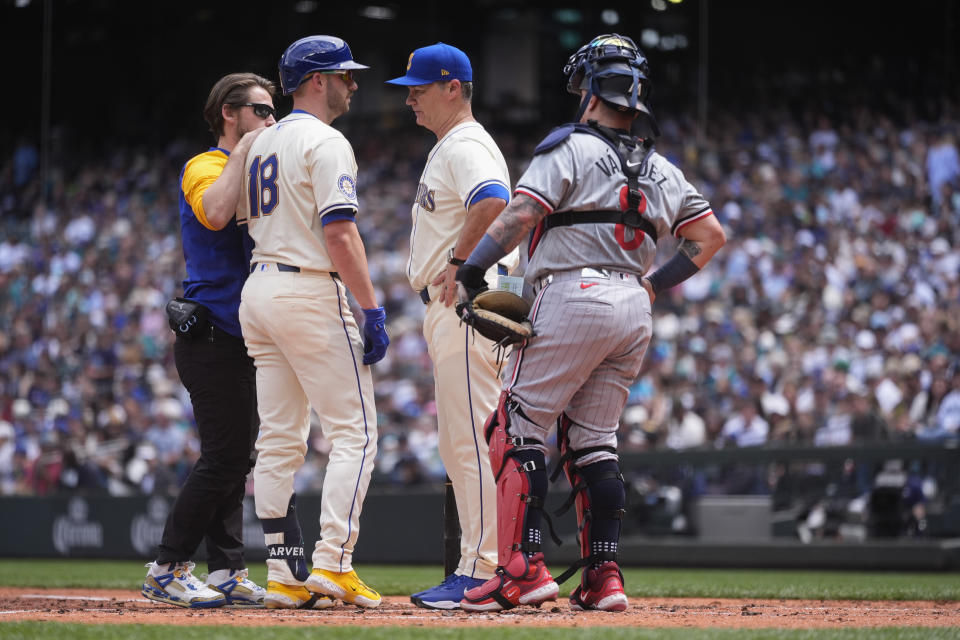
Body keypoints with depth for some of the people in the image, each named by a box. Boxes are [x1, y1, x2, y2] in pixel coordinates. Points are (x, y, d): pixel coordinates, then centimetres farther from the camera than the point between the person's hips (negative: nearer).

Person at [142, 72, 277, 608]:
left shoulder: (253, 175, 21)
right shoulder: (205, 167, -7)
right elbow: (215, 215, -30)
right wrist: (243, 152, -22)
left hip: (241, 338, 10)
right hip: (212, 337, -10)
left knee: (235, 457, 9)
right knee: (226, 455, -12)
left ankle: (227, 572, 11)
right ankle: (167, 570, -8)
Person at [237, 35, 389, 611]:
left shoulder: (261, 146, 18)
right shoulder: (326, 143, -10)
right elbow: (340, 234, -19)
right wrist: (372, 308, -18)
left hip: (258, 289, 9)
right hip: (310, 290, -9)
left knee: (280, 439, 7)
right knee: (354, 430, -6)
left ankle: (284, 574, 5)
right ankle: (333, 563, -14)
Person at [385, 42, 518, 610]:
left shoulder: (467, 145, -11)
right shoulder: (447, 149, 23)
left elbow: (493, 202, -31)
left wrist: (458, 263, -24)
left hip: (470, 302, -11)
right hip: (449, 308, 11)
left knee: (472, 440, -13)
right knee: (458, 445, 11)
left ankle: (482, 573, -14)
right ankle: (478, 570, 14)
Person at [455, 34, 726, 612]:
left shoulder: (569, 149, -3)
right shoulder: (662, 171, 18)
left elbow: (520, 214, -15)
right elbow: (712, 235, 22)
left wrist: (472, 270, -12)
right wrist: (658, 283, 21)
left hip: (574, 298, -7)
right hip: (634, 312, 7)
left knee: (519, 428, -4)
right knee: (594, 440, 12)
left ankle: (524, 567, -14)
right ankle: (604, 578, 6)